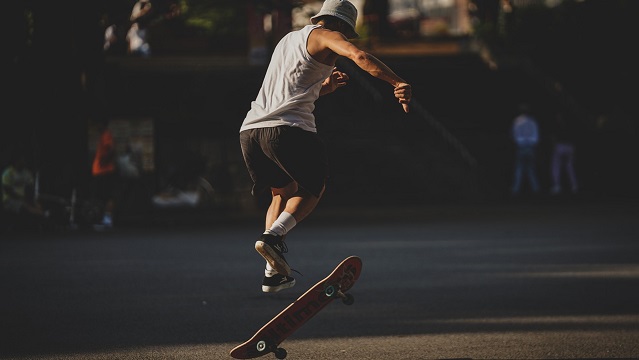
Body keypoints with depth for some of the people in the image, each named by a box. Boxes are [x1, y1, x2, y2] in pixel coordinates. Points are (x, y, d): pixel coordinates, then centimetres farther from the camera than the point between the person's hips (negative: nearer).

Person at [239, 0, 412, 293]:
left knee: (283, 193, 22)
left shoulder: (288, 39, 31)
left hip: (250, 129, 7)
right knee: (313, 189, 12)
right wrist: (398, 83, -23)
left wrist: (324, 87, 28)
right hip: (288, 128, -7)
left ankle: (274, 272, 10)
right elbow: (358, 55, -15)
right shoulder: (326, 36, 6)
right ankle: (273, 236, -13)